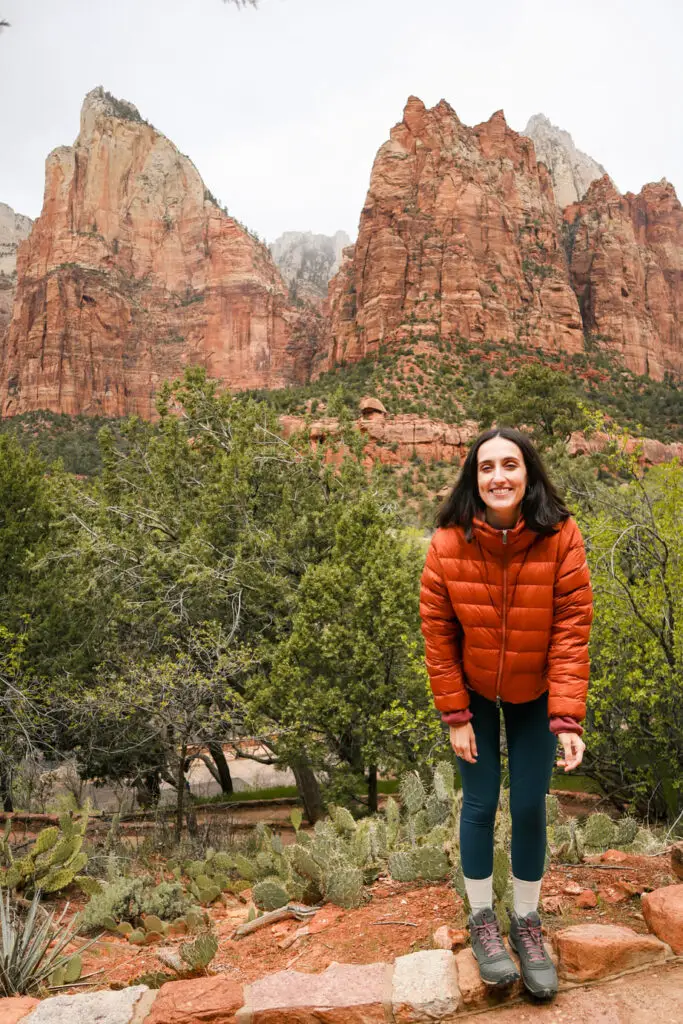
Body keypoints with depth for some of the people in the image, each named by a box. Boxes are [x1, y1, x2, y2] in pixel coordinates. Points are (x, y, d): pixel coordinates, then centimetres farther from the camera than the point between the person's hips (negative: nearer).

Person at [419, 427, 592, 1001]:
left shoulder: (560, 537, -22)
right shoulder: (449, 543, -22)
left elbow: (571, 631, -19)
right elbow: (437, 634, -13)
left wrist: (567, 718, -23)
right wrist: (455, 715, -11)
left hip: (534, 695, 1)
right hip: (472, 693, 0)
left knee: (530, 806, 9)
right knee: (480, 804, 8)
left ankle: (527, 921, 32)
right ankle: (482, 918, 31)